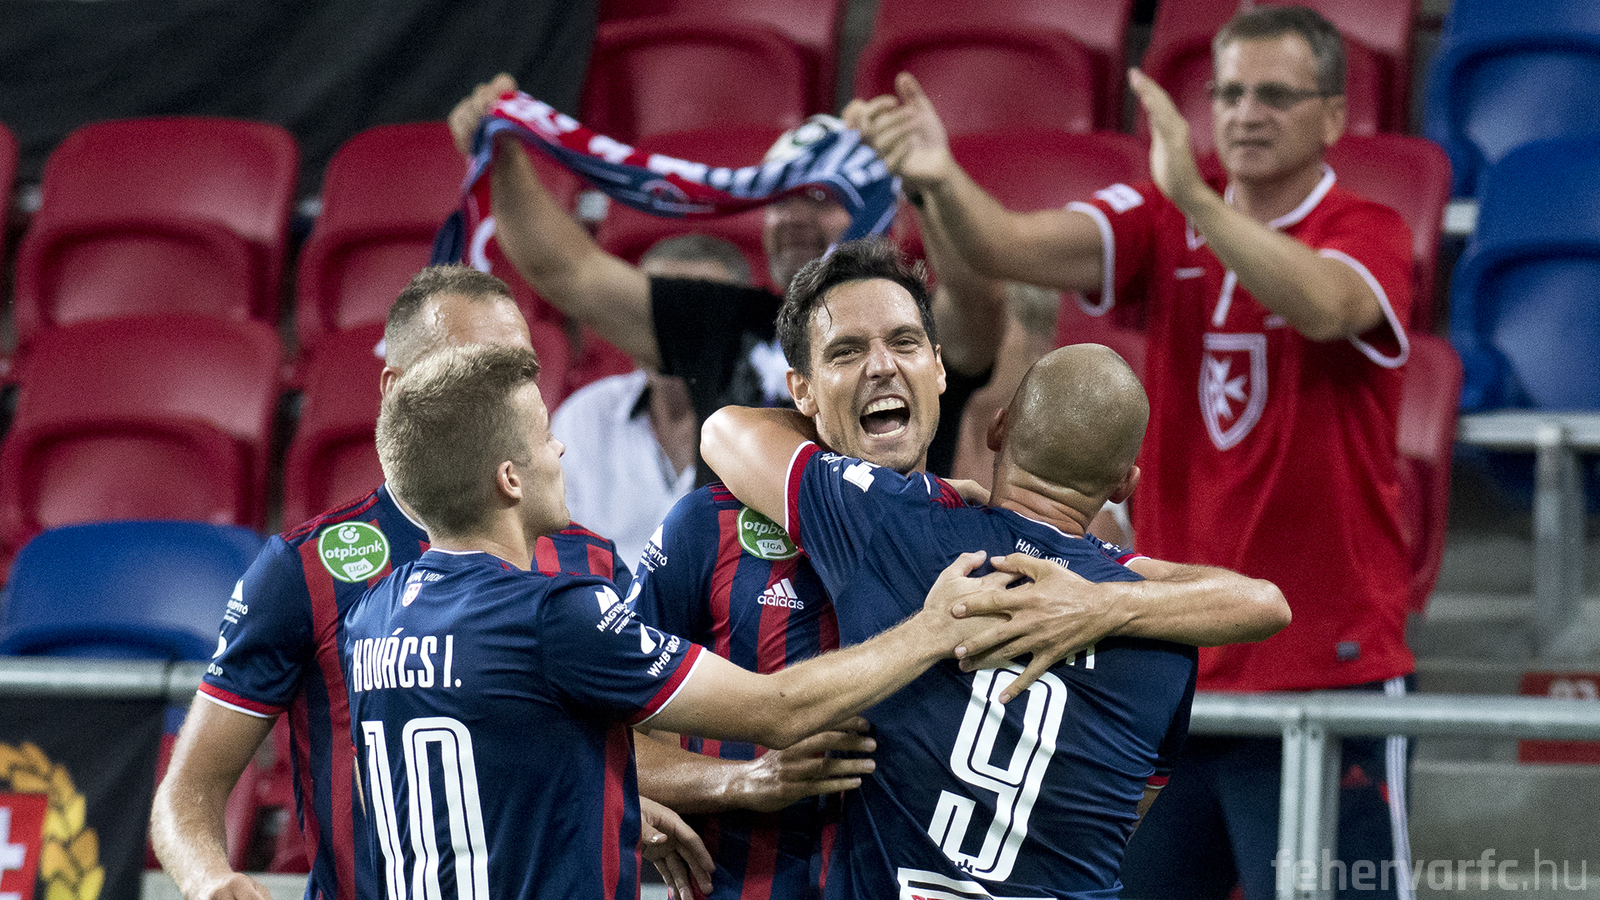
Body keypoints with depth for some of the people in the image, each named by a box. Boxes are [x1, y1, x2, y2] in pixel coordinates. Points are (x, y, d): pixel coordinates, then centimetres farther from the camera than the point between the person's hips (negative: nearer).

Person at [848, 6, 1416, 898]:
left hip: (1328, 673, -5)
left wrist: (1193, 196, -41)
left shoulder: (1370, 232, -4)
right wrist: (942, 180, -31)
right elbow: (1014, 247, -10)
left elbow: (1322, 305, -29)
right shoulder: (1162, 225, 7)